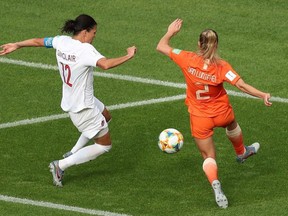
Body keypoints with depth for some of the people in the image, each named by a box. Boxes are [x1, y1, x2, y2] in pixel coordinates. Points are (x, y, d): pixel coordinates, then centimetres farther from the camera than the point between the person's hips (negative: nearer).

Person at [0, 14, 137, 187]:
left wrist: (16, 46, 27)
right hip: (83, 107, -9)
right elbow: (106, 64, -44)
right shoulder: (85, 50, -28)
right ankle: (61, 166, 0)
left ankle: (74, 153, 37)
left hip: (70, 100, 9)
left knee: (106, 117, 34)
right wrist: (128, 56, -30)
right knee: (105, 145, 6)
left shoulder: (61, 41, -4)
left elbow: (38, 41, 11)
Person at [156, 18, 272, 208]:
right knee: (232, 125, 38)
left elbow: (161, 47, -9)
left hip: (199, 117, -1)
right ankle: (242, 152, 67)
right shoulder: (222, 66, -23)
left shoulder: (188, 59, -20)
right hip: (222, 112, 1)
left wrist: (170, 32, 6)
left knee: (208, 156, 10)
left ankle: (215, 184, -19)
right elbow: (242, 85, -31)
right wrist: (263, 95, -29)